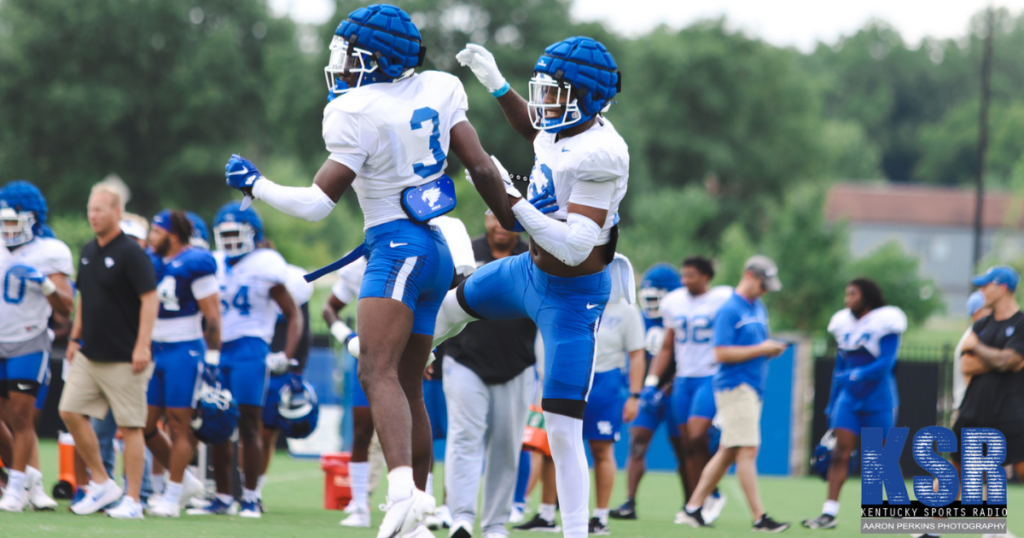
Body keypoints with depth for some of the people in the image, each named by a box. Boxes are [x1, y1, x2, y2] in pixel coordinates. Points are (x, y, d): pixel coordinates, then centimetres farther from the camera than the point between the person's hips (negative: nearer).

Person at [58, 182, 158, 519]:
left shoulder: (131, 254, -13)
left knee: (130, 427, -2)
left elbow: (150, 300, -15)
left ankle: (132, 500, 3)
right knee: (71, 412, 2)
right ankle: (101, 484, 15)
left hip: (122, 359, -8)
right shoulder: (88, 253, 12)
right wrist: (75, 338, 19)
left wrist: (143, 345, -20)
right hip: (89, 354, 8)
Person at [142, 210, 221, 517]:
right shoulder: (154, 263, 11)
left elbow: (212, 315, -11)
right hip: (156, 351, 8)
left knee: (179, 426, -4)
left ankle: (173, 496, 2)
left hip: (184, 351, -8)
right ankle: (185, 481, 21)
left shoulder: (195, 265, -12)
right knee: (146, 425, 6)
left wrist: (212, 358, -13)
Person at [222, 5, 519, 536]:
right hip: (436, 252, 8)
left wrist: (254, 184, 6)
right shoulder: (437, 90, 8)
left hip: (398, 248, -8)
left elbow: (317, 203, -7)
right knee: (408, 387, 14)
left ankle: (403, 489, -45)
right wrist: (519, 223, 20)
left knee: (378, 372, -23)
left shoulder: (354, 113, -10)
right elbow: (481, 168, 8)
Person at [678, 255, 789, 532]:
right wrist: (760, 349, -16)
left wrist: (771, 348, 4)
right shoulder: (730, 310, -11)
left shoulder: (758, 308, 17)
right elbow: (722, 353, -17)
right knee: (748, 450, -11)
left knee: (728, 452, 10)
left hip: (753, 388, 10)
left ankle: (693, 508, 15)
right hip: (735, 387, -10)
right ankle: (759, 517, -13)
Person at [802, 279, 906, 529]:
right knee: (840, 451, -7)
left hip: (878, 399, -5)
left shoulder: (885, 323, -9)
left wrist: (857, 375, -31)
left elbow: (885, 364, -19)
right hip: (848, 397, 5)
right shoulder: (844, 325, 10)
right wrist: (831, 404, 19)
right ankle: (829, 512, -12)